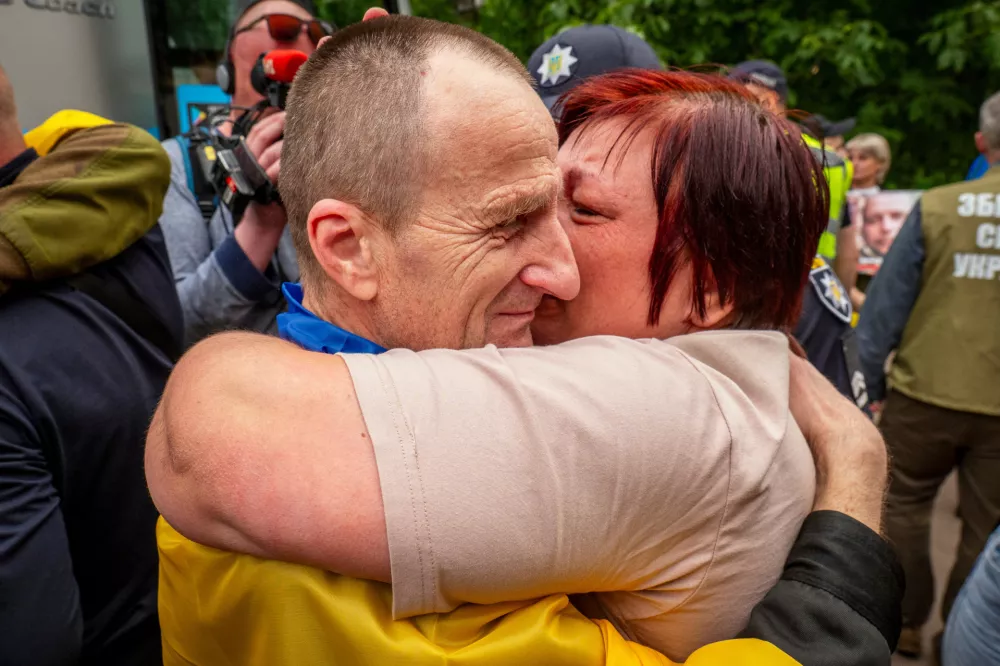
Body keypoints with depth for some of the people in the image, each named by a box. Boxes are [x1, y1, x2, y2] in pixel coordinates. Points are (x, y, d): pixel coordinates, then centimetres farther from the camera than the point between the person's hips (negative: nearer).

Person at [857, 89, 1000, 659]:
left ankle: (906, 624, 30)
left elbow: (887, 303, -7)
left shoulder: (937, 206, -8)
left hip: (926, 394, -1)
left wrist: (865, 383, 1)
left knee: (904, 507, 18)